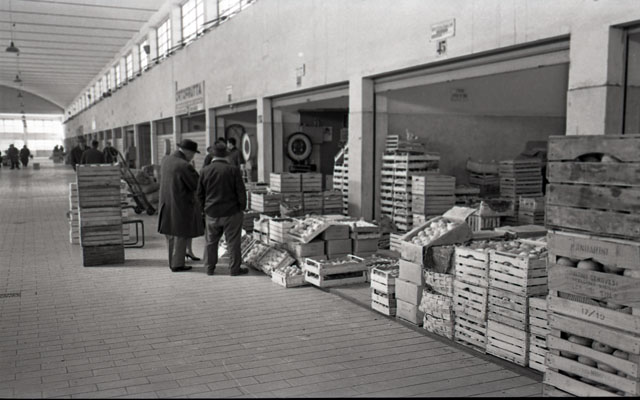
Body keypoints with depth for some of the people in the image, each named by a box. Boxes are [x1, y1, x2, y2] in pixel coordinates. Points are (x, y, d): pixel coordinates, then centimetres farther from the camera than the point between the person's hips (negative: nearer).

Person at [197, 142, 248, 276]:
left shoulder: (205, 170, -1)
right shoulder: (233, 170, -10)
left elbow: (200, 193, 5)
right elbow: (241, 192, -8)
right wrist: (242, 207, 5)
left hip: (211, 213, 3)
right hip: (231, 212, -3)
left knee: (211, 241, 14)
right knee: (233, 241, 5)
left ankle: (210, 268, 20)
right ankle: (234, 269, 9)